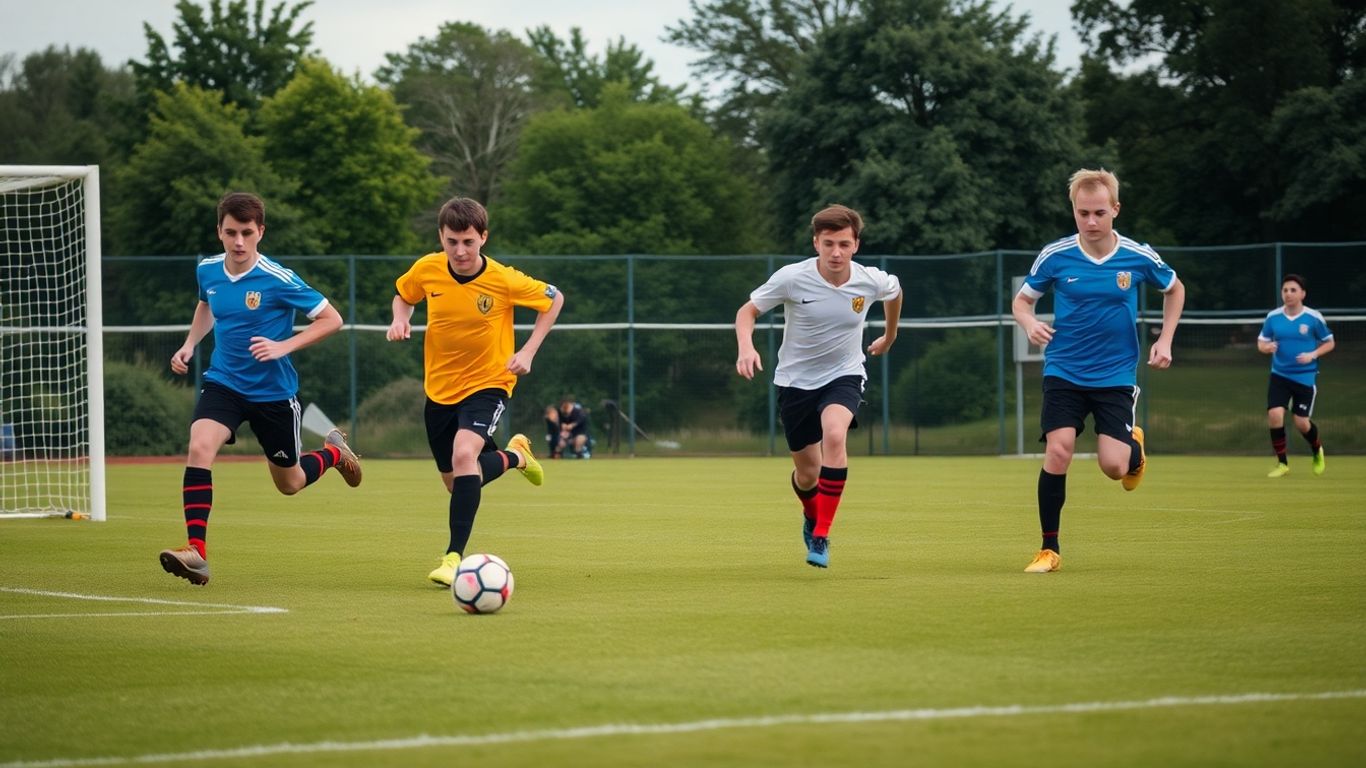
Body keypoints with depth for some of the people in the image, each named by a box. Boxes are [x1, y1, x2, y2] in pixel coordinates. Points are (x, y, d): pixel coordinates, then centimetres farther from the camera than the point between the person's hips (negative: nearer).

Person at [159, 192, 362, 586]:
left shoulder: (278, 280, -19)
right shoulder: (207, 271, -3)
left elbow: (331, 320, -12)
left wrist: (283, 346, -23)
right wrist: (190, 344, 8)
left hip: (273, 391, -3)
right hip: (223, 383, 3)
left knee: (290, 484, 13)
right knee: (199, 447, -27)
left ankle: (333, 452, 48)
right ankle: (196, 551, -27)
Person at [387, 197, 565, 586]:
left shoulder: (504, 280, -19)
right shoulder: (426, 270, -11)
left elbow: (553, 299, -3)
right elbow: (404, 295, 12)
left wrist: (527, 352, -11)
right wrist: (400, 318, -11)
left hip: (487, 383, -5)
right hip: (439, 388, 5)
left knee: (464, 454, -32)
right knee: (456, 484, 15)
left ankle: (454, 557, -28)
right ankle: (515, 456, 47)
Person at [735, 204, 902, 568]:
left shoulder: (871, 281, -13)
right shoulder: (792, 278, -19)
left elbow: (895, 292, 13)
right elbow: (747, 311, -8)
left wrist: (889, 337, 26)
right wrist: (746, 347, -27)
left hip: (844, 375, 0)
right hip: (796, 380, 0)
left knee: (834, 434, -32)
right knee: (807, 473, 6)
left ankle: (821, 537, -24)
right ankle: (812, 516, 46)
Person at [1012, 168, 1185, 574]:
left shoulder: (1139, 257, -6)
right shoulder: (1055, 256, -7)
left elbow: (1174, 289, 14)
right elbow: (1021, 299, 8)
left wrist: (1165, 340, 4)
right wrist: (1029, 323, -15)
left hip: (1116, 375, 0)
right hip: (1064, 371, 0)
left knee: (1114, 467, -11)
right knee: (1058, 451, -18)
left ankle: (1135, 448, 30)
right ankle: (1049, 549, -4)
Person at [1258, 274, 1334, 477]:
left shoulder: (1314, 318, -7)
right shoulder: (1273, 317, -1)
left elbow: (1329, 343, 3)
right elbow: (1261, 342, 9)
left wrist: (1312, 355, -14)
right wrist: (1266, 347, -15)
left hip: (1305, 376, -2)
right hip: (1280, 375, 2)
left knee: (1302, 422, -2)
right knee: (1274, 415, -16)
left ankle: (1317, 451, 33)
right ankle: (1282, 463, 0)